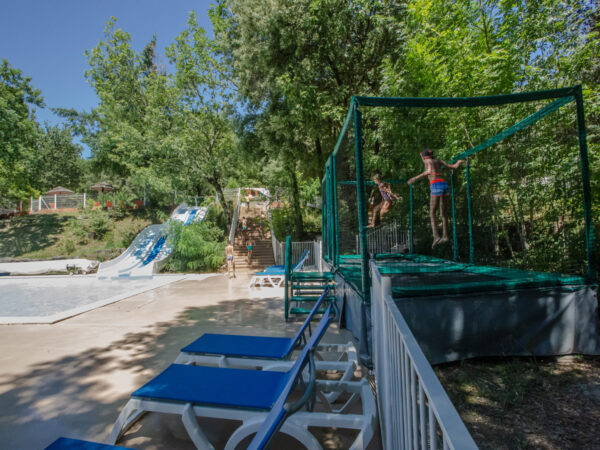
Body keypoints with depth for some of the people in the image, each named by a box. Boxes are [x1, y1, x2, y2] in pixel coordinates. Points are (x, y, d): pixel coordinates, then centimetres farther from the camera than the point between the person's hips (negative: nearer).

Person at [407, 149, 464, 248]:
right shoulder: (438, 161, 23)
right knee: (444, 213, 13)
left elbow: (430, 171, -15)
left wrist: (416, 178, -17)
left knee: (432, 213, -3)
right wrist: (459, 162, 45)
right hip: (444, 184, 6)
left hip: (436, 185, -6)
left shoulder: (427, 161, 6)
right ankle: (445, 235, 12)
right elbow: (454, 166, 23)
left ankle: (436, 236, -15)